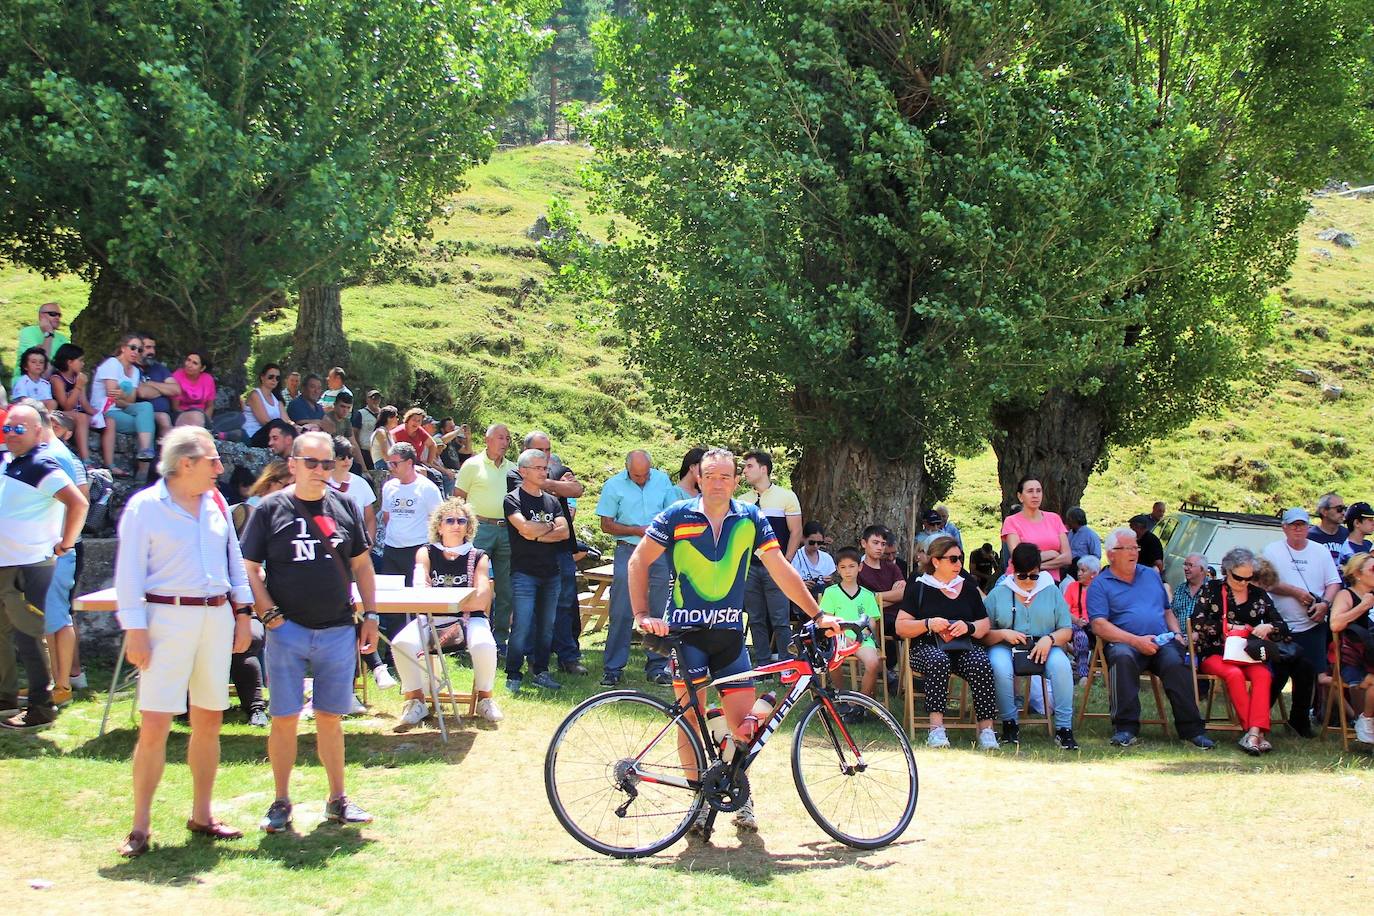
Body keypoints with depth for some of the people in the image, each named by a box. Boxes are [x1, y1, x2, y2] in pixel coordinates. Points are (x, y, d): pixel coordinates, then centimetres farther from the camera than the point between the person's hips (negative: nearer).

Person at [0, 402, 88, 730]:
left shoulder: (41, 465, -15)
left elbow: (78, 503, -24)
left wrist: (65, 544, -17)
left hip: (27, 567, -9)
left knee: (27, 637, -5)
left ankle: (40, 709, 1)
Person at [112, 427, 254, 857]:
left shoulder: (216, 503, 10)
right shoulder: (145, 506, -6)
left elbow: (234, 560, 18)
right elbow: (129, 573, -7)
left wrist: (242, 612, 13)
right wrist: (135, 630, -12)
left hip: (217, 618, 6)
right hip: (168, 617, -6)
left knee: (209, 720, 9)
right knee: (155, 724, -7)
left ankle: (201, 815, 21)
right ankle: (140, 825, 1)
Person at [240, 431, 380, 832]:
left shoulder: (344, 507, 9)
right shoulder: (270, 509, -1)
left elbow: (361, 565, 15)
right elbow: (250, 570, -1)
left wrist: (370, 616, 9)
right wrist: (270, 616, -11)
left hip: (337, 631, 3)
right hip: (287, 631, -2)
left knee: (330, 719, 9)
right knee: (284, 719, 1)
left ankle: (337, 799, 17)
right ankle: (281, 803, 12)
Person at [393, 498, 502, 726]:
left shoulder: (478, 557, 8)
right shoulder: (426, 553, 10)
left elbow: (481, 600, -5)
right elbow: (419, 590, -9)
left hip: (469, 619, -1)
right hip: (432, 619, 1)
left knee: (484, 645, -33)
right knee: (402, 643, -27)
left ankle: (485, 697, -6)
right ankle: (415, 699, -6)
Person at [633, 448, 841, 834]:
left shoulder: (750, 519, 3)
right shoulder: (678, 516, -4)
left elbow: (781, 570, 7)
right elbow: (639, 561, -1)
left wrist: (818, 615, 5)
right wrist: (643, 615, -10)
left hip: (729, 632, 2)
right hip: (684, 630, -2)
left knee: (744, 722, -2)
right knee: (692, 716, -5)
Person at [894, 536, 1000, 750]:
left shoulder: (968, 587, 19)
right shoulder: (919, 587, 9)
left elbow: (985, 625, 18)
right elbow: (900, 628, 3)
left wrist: (969, 627, -5)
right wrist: (928, 624, -13)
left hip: (964, 647, 3)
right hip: (927, 647, -3)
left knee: (981, 664, -30)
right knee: (938, 661, -37)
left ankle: (986, 728, -31)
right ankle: (936, 728, -40)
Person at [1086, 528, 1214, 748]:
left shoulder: (1151, 575, 25)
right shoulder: (1100, 585, 7)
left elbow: (1167, 611, 31)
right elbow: (1099, 626, -6)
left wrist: (1176, 634, 9)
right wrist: (1136, 641, -16)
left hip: (1162, 642, 3)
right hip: (1125, 643, -3)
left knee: (1176, 663, -30)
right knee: (1122, 656, -38)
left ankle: (1192, 729, -26)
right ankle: (1125, 728, -32)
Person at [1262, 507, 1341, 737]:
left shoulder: (1320, 551, 12)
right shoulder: (1273, 551, 2)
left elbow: (1334, 583, 10)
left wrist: (1325, 603, -8)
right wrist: (1296, 592, -14)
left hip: (1313, 625, 3)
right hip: (1281, 627, -3)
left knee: (1308, 675, -1)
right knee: (1277, 676, -6)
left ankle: (1300, 720, 14)